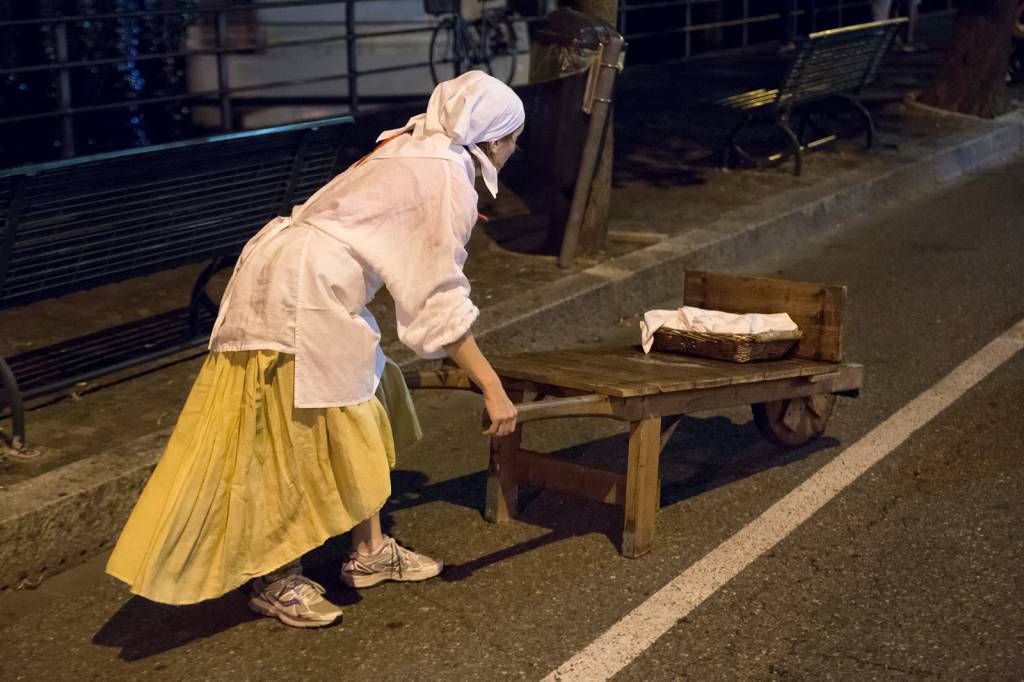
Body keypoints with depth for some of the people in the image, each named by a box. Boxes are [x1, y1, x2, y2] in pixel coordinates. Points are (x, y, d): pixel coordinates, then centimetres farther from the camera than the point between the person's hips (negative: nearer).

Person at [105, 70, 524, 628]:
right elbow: (440, 302, -16)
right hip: (300, 291, -10)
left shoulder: (411, 149, 15)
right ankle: (275, 581, 13)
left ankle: (369, 552, 27)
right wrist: (492, 388, -14)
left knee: (354, 426, 16)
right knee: (298, 439, 0)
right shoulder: (448, 179, -13)